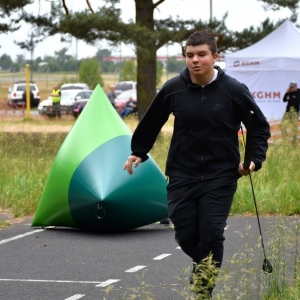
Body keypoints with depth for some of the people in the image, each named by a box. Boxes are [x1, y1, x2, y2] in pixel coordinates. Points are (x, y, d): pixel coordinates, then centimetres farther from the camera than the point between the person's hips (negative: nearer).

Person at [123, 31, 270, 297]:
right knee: (186, 236, 2)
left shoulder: (234, 90, -9)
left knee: (212, 236, -8)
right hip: (182, 175, 2)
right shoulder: (173, 89, -5)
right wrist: (138, 152, 16)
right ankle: (200, 264, 35)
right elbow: (151, 123, 13)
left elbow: (260, 126, 4)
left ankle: (205, 290, 8)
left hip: (220, 177, -2)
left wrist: (256, 159, -6)